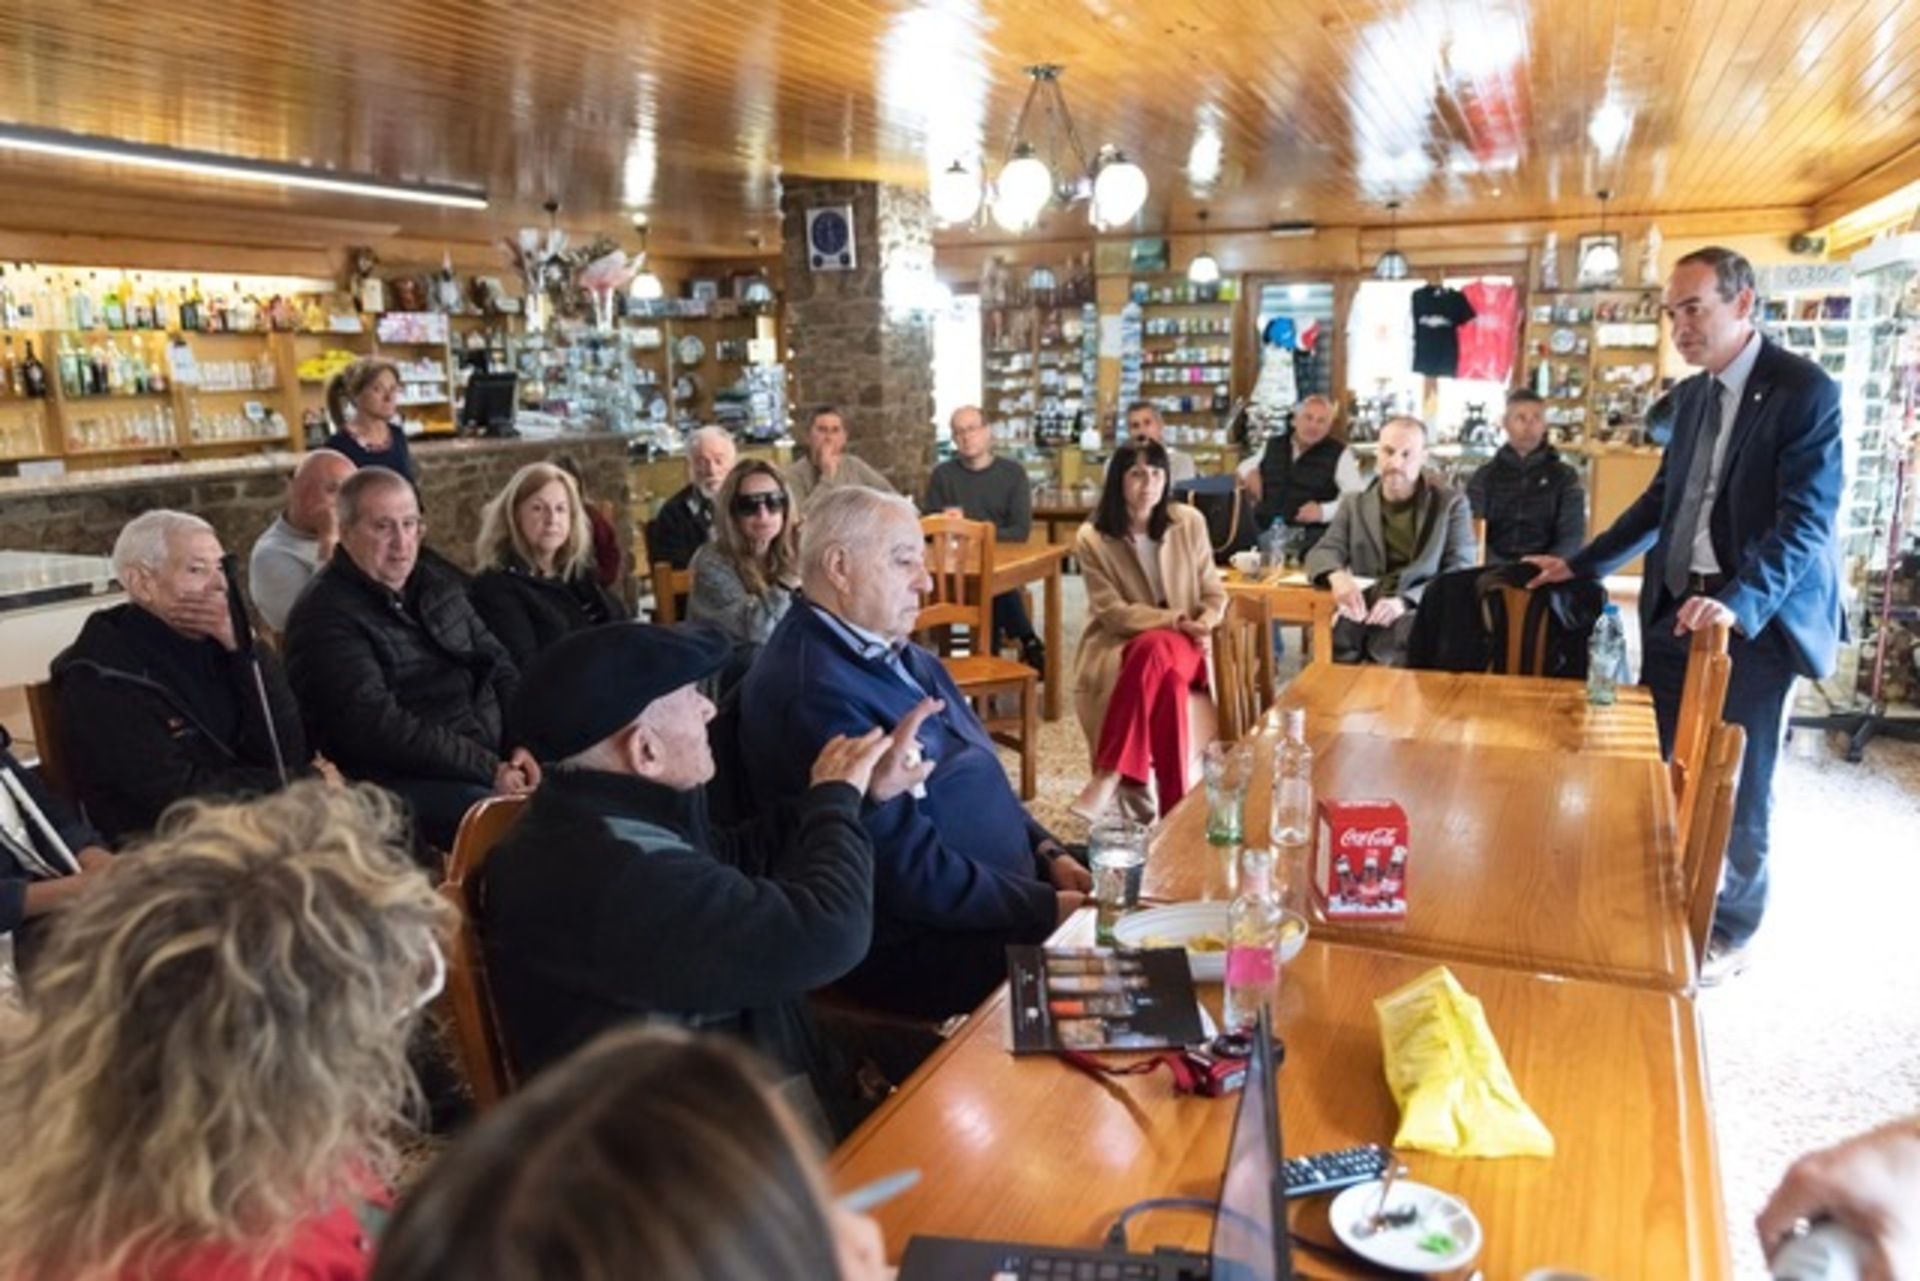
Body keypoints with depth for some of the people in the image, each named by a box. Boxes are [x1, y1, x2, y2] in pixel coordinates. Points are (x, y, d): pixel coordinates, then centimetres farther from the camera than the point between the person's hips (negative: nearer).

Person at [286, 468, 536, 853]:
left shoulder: (437, 586, 16)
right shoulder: (324, 615, -8)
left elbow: (499, 666, 16)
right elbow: (378, 725, -18)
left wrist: (523, 743, -3)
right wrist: (487, 770, -20)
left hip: (496, 758, 8)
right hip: (404, 781, -8)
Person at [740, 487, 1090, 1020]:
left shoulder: (892, 652, 8)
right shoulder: (814, 693, -24)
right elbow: (914, 872, -24)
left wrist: (1049, 854, 3)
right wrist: (1048, 908, -17)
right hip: (918, 949, -9)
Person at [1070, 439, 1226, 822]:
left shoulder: (1189, 522, 3)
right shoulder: (1091, 539, -5)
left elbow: (1214, 593, 5)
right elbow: (1114, 613, -11)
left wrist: (1201, 625, -17)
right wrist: (1177, 620, -22)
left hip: (1181, 645, 1)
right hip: (1117, 646, -1)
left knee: (1155, 649, -37)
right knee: (1165, 677, -37)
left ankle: (1108, 779, -38)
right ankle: (1174, 805, -34)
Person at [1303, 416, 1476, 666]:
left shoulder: (1452, 503, 10)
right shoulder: (1355, 505, 19)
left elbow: (1461, 574, 0)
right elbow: (1322, 553, 9)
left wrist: (1405, 601, -19)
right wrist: (1336, 575, -18)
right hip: (1365, 613, 2)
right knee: (1338, 628, -32)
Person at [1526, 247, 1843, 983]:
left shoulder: (1805, 390, -11)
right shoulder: (1691, 395, 12)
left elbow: (1806, 520, -20)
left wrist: (1740, 602, -34)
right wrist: (1580, 566, 16)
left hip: (1757, 615, -6)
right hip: (1677, 607, 7)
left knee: (1737, 784, 4)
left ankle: (1731, 932, 21)